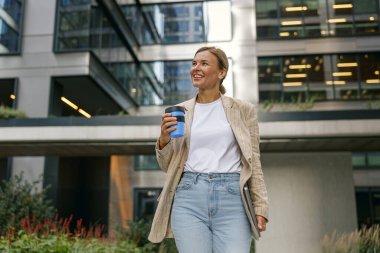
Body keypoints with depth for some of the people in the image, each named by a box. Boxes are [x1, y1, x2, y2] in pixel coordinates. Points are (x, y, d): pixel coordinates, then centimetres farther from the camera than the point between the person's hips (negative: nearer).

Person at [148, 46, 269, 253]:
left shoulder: (242, 110, 7)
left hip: (231, 198, -1)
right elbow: (167, 166, 14)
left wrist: (260, 207, -1)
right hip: (189, 198, 2)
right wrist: (163, 140, -6)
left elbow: (253, 162, 7)